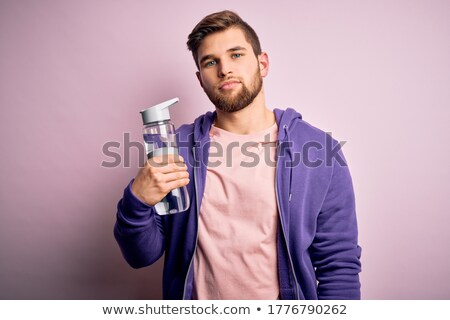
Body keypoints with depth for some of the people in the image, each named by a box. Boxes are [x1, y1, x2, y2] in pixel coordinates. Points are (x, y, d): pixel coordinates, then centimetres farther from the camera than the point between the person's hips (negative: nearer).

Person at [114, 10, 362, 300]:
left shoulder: (319, 151, -13)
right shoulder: (178, 147, -8)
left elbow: (340, 264, -9)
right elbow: (142, 256, -7)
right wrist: (138, 202, -26)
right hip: (195, 295, 1)